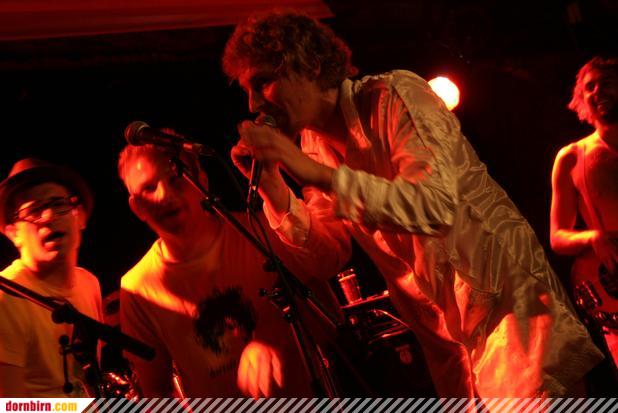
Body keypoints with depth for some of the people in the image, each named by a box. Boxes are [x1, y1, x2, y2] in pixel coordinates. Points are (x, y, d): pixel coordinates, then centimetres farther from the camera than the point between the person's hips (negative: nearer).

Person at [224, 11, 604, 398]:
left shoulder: (393, 96, -17)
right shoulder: (313, 142, 4)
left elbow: (438, 205, -32)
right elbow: (326, 248, 5)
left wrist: (318, 174, -34)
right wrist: (271, 183, -9)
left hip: (506, 298, -7)